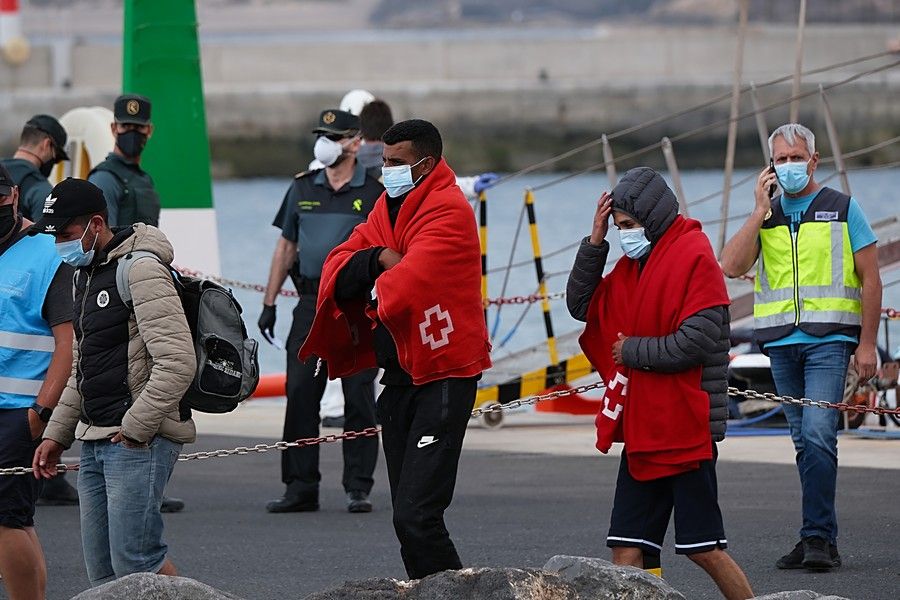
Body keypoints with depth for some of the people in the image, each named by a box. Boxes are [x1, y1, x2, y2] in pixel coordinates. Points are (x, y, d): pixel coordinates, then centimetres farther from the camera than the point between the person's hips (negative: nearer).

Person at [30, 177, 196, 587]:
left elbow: (177, 363, -21)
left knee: (135, 564, -14)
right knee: (103, 573, 8)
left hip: (138, 441, -10)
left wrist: (135, 429, -18)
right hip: (94, 442, 10)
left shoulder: (141, 270, -14)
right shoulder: (85, 273, 18)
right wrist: (56, 434, 20)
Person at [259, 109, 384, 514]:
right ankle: (300, 488, 4)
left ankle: (358, 488, 4)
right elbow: (286, 247, 17)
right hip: (311, 305, 4)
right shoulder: (302, 189, 12)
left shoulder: (375, 191, 0)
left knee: (359, 397, -2)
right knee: (300, 395, 0)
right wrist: (269, 302, 12)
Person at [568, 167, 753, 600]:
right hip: (642, 430, 8)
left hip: (684, 430, -8)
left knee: (704, 548, -4)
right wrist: (594, 242, 4)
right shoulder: (632, 263, 14)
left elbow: (695, 342, -20)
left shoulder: (694, 256, -12)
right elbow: (582, 305, 15)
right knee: (626, 549, 5)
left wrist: (632, 350, -9)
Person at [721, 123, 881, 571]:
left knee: (817, 433, -17)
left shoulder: (843, 209, 4)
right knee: (806, 442, 7)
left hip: (828, 339, -4)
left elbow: (870, 279, 3)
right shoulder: (765, 215, 13)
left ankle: (817, 538, -19)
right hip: (781, 344, 4)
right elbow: (731, 266, -3)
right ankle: (822, 541, 11)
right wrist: (761, 211, -5)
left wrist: (867, 345, -4)